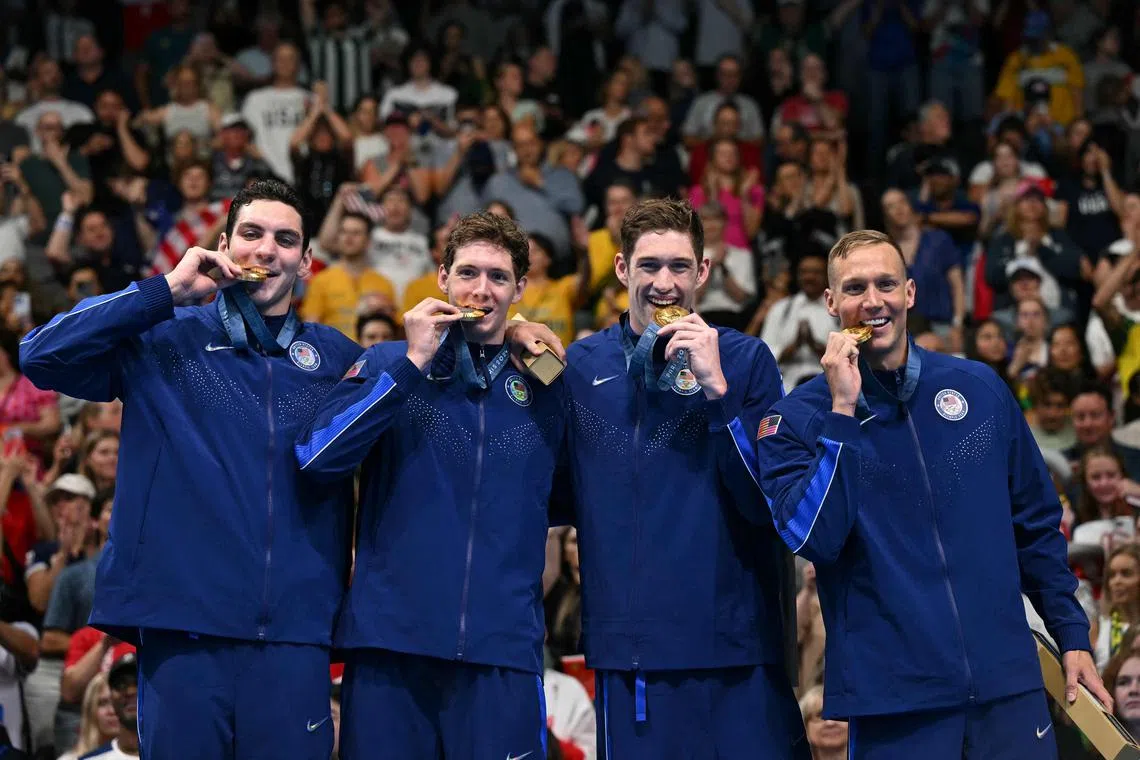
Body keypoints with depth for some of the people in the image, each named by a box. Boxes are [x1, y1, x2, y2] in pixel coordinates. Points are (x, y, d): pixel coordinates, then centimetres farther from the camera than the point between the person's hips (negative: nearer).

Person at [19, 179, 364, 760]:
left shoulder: (336, 357, 14)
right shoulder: (164, 338, 8)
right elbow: (40, 355, -6)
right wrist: (167, 292, -6)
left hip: (295, 627, 2)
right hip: (183, 620, -2)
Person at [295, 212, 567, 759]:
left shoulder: (542, 382, 10)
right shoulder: (388, 364, 6)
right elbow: (316, 458, -8)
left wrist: (553, 381, 2)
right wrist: (412, 364, -10)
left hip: (503, 647, 1)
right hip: (391, 637, -1)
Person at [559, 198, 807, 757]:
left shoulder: (745, 360, 1)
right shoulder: (583, 364, 7)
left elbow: (766, 506, -7)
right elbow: (566, 498, 11)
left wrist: (717, 389, -16)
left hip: (737, 650, -1)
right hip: (628, 651, 1)